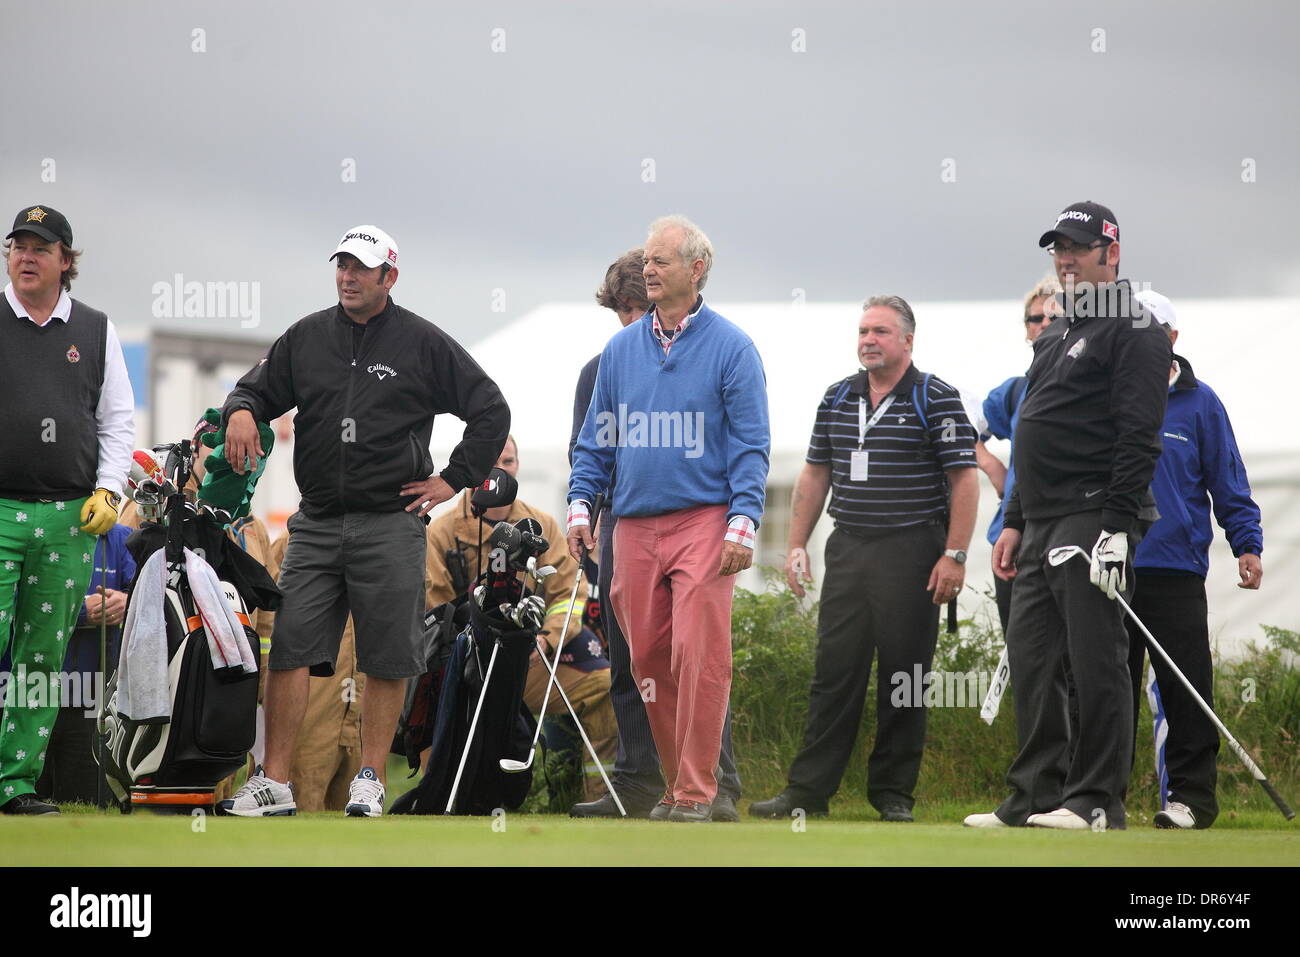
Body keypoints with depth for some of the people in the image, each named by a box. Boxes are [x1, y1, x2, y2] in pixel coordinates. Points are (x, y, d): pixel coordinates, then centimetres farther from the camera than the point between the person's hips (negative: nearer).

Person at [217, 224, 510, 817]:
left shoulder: (424, 344, 3)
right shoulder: (306, 338, 11)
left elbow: (491, 412, 6)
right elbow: (259, 389, 17)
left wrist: (453, 480, 1)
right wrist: (241, 412, -7)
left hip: (392, 526, -2)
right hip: (316, 522, 3)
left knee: (387, 659, 0)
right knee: (288, 649, -4)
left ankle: (370, 780, 9)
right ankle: (273, 783, -1)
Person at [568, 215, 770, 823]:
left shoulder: (730, 349, 1)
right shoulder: (621, 350, 13)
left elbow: (751, 446, -2)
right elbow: (596, 438, 19)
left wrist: (742, 524, -12)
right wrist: (580, 504, 6)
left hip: (703, 523, -5)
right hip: (633, 526, 5)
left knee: (698, 657, -12)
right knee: (648, 660, 5)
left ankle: (696, 792, -10)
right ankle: (675, 782, 16)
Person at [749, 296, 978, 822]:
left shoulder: (936, 399, -3)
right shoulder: (838, 398, 13)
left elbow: (964, 481, -6)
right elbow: (815, 474, 19)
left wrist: (955, 555, -13)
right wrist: (797, 544, 12)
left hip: (912, 552, -4)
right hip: (848, 550, 4)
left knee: (903, 674, 0)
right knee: (834, 670, 2)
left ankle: (893, 793, 8)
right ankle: (808, 790, 3)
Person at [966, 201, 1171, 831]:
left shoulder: (1133, 332, -7)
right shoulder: (1056, 337, 23)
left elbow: (1138, 439, -15)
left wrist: (1116, 526, -21)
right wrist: (1014, 521, 21)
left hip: (1093, 520, -9)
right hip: (1041, 527, 9)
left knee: (1095, 662, -8)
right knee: (1031, 661, 8)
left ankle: (1096, 800, -5)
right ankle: (1036, 797, 12)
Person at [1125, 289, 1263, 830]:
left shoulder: (1199, 404, 5)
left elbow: (1227, 482, 7)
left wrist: (1247, 544, -3)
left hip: (1176, 571, -2)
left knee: (1185, 689, -4)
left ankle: (1192, 794, 2)